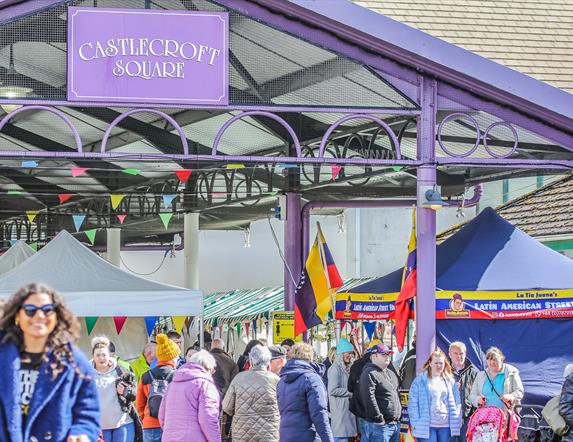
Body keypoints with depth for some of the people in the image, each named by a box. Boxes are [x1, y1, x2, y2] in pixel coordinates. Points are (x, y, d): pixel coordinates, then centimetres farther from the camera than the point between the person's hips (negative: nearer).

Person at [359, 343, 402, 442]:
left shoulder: (391, 373, 19)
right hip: (379, 425, -10)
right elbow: (368, 399, -21)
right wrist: (378, 419, -20)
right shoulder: (369, 374, -13)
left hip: (395, 424, 10)